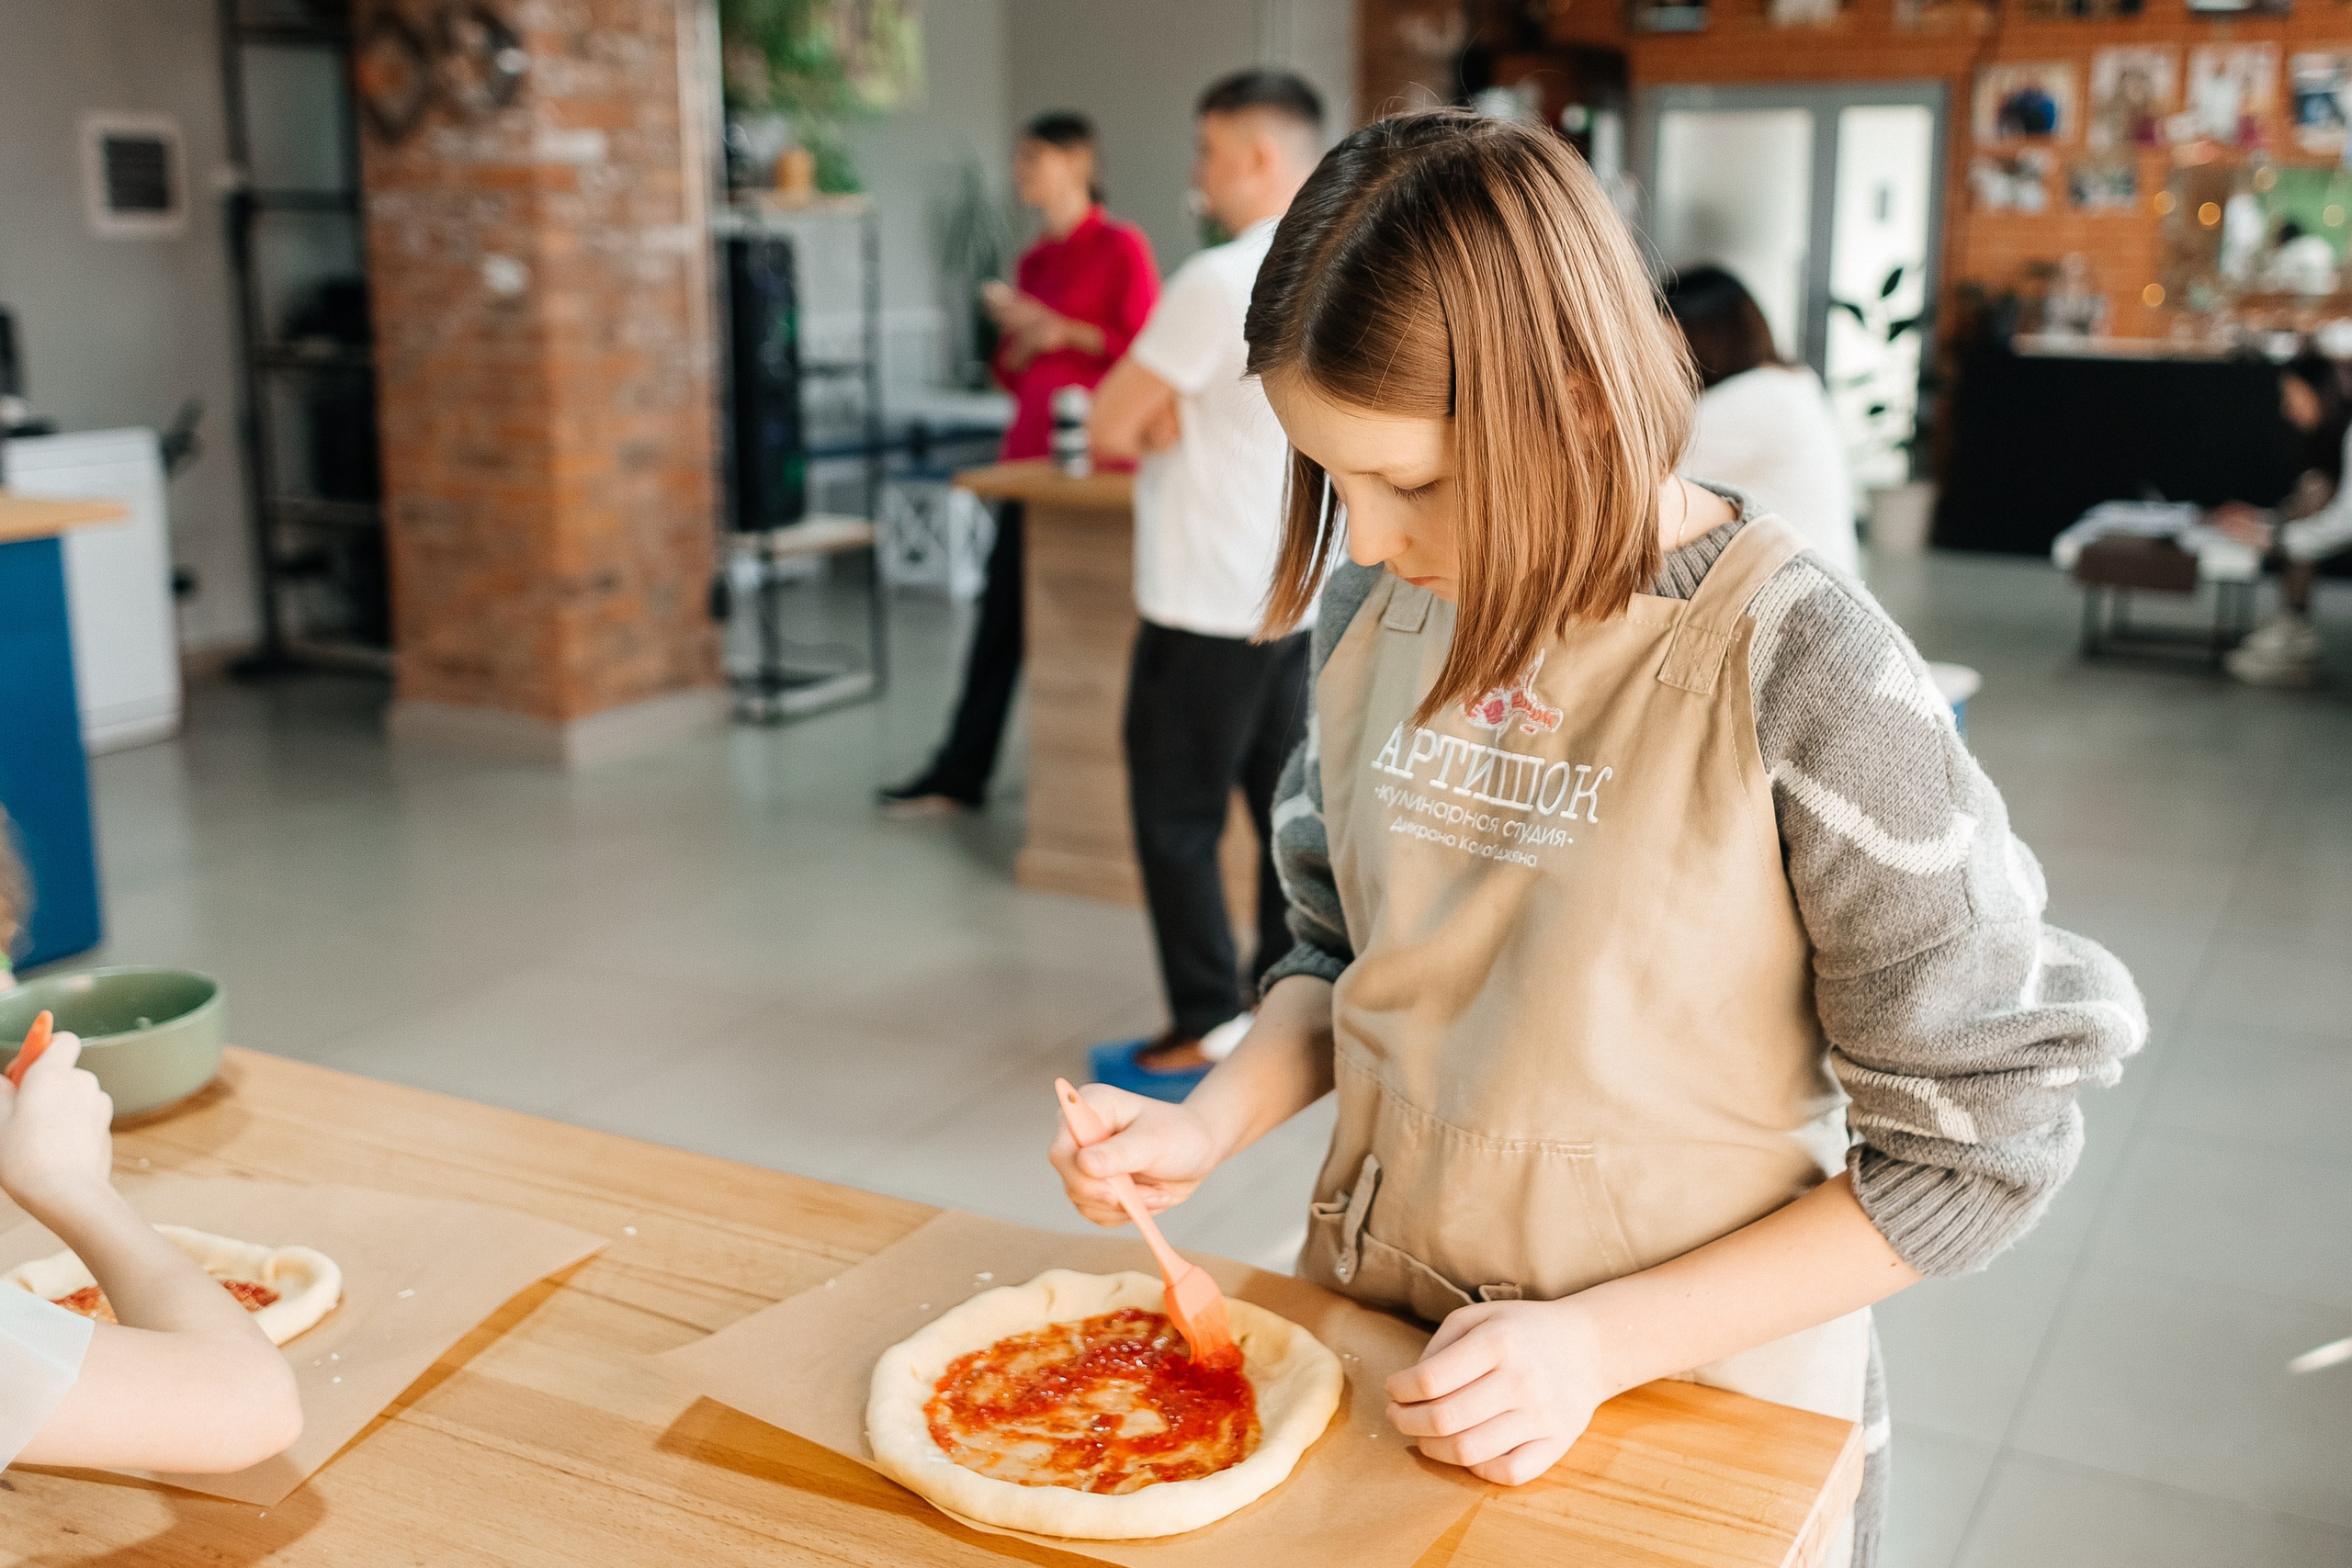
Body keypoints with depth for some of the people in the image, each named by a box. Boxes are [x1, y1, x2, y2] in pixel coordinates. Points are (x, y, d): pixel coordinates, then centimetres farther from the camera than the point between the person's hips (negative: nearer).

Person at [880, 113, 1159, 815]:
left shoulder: (1121, 247, -4)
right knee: (1002, 610, 4)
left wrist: (1060, 330, -12)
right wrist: (1016, 336, -1)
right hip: (1031, 454, 6)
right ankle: (959, 774, 7)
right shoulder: (1034, 261, 17)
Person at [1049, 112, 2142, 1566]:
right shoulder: (1379, 601, -7)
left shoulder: (1806, 676, -23)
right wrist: (1209, 1125, -10)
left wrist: (1602, 1342, -20)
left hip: (1693, 1401, -4)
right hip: (1369, 1337, 5)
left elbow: (1978, 1145, -16)